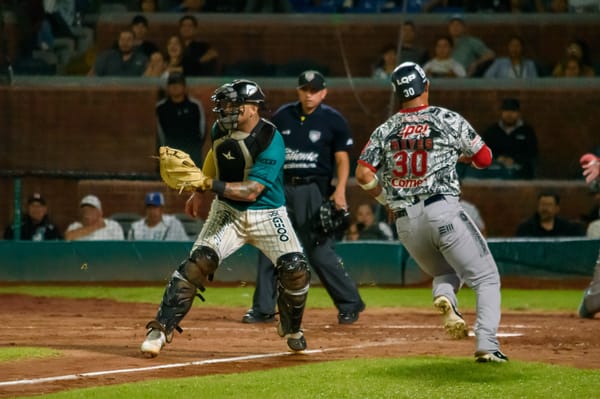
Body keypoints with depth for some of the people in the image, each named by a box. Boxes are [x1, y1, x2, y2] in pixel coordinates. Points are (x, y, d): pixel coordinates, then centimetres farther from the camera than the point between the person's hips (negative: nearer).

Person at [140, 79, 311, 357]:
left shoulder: (271, 140, -23)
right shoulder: (220, 130, -6)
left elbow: (251, 191, -29)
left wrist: (208, 184, -36)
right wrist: (198, 194, 15)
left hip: (267, 215, -3)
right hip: (227, 211, 3)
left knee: (296, 270, -15)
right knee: (198, 261, -18)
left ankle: (291, 329, 13)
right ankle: (161, 328, -14)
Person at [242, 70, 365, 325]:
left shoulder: (333, 120, -2)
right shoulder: (282, 116, 8)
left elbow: (342, 159, -3)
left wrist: (340, 191, -16)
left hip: (314, 190, -5)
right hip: (283, 188, 5)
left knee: (321, 251, -8)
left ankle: (350, 304, 5)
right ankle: (263, 309, 11)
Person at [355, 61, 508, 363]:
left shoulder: (385, 130, 10)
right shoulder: (448, 120, 2)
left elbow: (363, 174, 2)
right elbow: (483, 158, 9)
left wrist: (386, 201, 17)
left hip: (405, 222, 4)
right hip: (442, 210, -4)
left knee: (444, 272, 25)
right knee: (486, 278, 2)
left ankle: (444, 297, -11)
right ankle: (487, 345, -17)